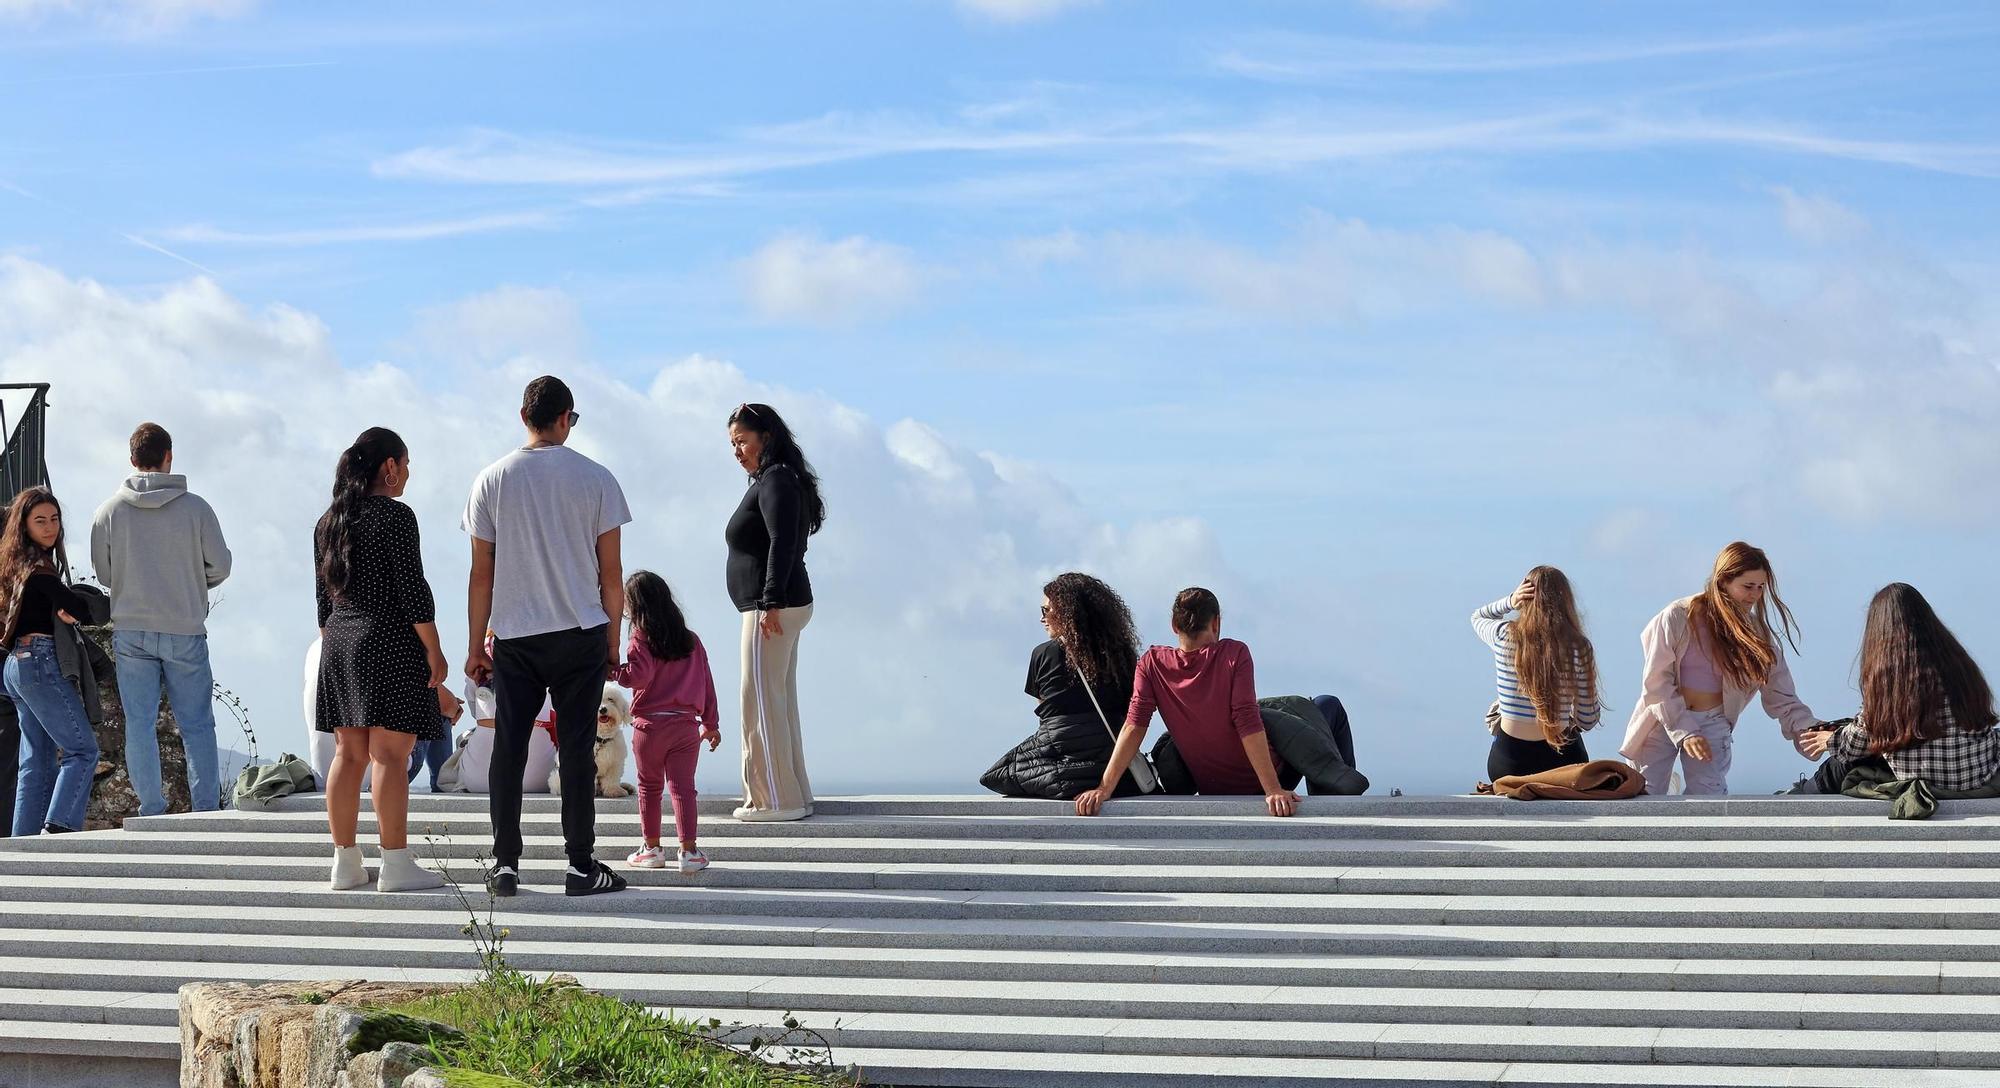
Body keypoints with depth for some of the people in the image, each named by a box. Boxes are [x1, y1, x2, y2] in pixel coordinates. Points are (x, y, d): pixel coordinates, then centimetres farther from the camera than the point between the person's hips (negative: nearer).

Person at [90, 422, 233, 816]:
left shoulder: (109, 511, -3)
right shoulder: (195, 507, -7)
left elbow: (102, 573, 4)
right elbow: (220, 565, -2)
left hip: (130, 631, 1)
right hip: (185, 631, -1)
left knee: (140, 724, 6)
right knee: (197, 724, 6)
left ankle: (151, 810, 5)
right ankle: (207, 809, 6)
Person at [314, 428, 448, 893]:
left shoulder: (328, 522, 12)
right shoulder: (395, 517, -9)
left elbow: (323, 597, 16)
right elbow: (413, 590, -13)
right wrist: (433, 650, -9)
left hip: (340, 645, 7)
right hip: (390, 642, -7)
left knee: (348, 754, 9)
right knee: (390, 754, -8)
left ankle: (345, 862, 9)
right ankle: (396, 864, -10)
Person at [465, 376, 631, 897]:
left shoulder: (493, 479, 1)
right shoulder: (595, 478, -2)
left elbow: (481, 573, 3)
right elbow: (611, 571, 0)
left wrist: (475, 646, 9)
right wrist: (613, 638, 10)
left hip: (513, 636, 1)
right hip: (581, 635, -1)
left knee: (507, 749, 7)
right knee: (576, 749, 2)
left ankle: (505, 865, 6)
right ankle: (581, 866, 3)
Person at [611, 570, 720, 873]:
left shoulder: (641, 641, -5)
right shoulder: (692, 641, 9)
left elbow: (639, 675, -21)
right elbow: (706, 684, 11)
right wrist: (710, 724, 18)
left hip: (650, 725, -3)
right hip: (686, 725, 3)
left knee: (649, 787, 13)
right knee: (683, 787, 1)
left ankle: (652, 848, 19)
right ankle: (689, 850, -7)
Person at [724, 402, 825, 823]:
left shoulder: (774, 481, -12)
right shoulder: (778, 480, 19)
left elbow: (782, 542, -22)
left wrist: (771, 602, -26)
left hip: (772, 609, -11)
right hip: (787, 606, 11)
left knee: (762, 702, -7)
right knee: (779, 702, 13)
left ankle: (775, 800, -6)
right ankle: (793, 796, 17)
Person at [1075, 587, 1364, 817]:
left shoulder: (1151, 663, -8)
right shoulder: (1234, 653, -17)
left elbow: (1134, 726, -17)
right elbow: (1247, 722, -24)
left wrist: (1105, 787, -19)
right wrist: (1273, 789, -25)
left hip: (1212, 789, 4)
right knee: (1329, 706, 19)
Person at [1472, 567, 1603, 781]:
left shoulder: (1504, 636, -5)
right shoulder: (1579, 647, -9)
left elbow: (1478, 617, 22)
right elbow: (1587, 721, -2)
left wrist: (1509, 602, 5)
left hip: (1508, 758, 1)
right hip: (1561, 758, -1)